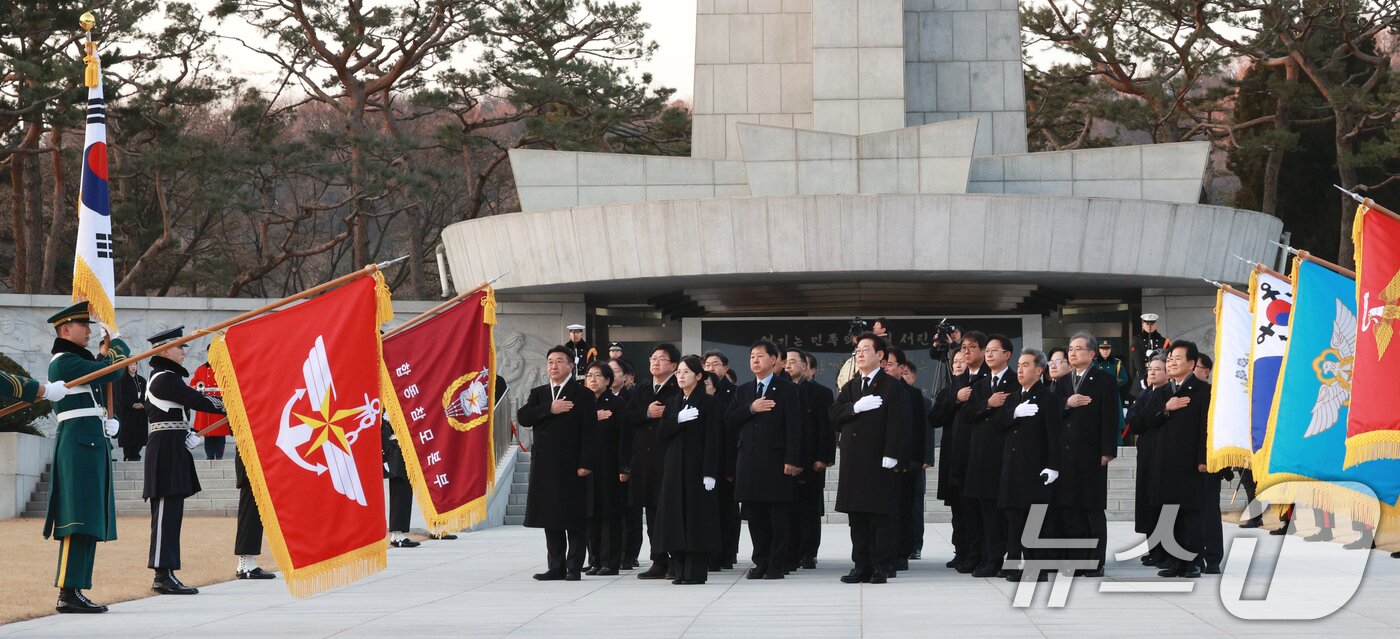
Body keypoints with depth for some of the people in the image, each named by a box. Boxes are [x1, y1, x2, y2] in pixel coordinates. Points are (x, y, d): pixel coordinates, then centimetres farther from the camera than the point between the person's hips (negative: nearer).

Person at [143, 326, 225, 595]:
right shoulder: (167, 379, -14)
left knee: (168, 512, 11)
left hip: (165, 449, 11)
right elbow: (196, 401, -16)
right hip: (168, 449, -11)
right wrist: (230, 406, -8)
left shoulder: (160, 378, 18)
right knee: (168, 511, -10)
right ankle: (164, 575, -11)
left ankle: (164, 575, 13)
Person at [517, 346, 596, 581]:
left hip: (571, 465, -5)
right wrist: (549, 409, -13)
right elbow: (523, 417, 0)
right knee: (550, 518, 7)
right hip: (544, 465, 5)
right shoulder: (538, 393, 15)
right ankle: (556, 566, 12)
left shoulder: (582, 395, 0)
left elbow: (589, 430, -6)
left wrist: (585, 463, -13)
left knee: (574, 518, -2)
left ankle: (574, 567, 3)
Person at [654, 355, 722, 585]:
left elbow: (712, 440, -9)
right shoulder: (672, 403, 13)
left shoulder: (709, 403, -4)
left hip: (697, 467, -6)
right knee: (676, 515, 4)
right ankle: (682, 571, 10)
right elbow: (661, 435, 5)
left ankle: (696, 572, -1)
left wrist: (709, 473, -16)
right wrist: (678, 420, -12)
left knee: (697, 516, -5)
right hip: (674, 467, 6)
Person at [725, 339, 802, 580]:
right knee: (755, 515, 6)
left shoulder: (788, 390, 2)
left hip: (775, 459, -5)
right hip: (749, 460, 5)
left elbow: (794, 427, -5)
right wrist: (750, 409, -9)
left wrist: (792, 460, -13)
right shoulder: (743, 391, 17)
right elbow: (729, 420, 7)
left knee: (779, 515, -3)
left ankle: (776, 565, 0)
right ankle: (761, 562, 12)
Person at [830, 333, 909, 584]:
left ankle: (882, 568, -1)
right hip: (853, 462, 6)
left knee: (881, 516, -5)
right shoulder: (850, 387, 18)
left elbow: (897, 423, -9)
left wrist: (890, 457, -17)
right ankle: (862, 566, 11)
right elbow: (834, 416, 6)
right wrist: (856, 407, -12)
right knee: (857, 517, 7)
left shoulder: (892, 387, -1)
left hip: (879, 461, -6)